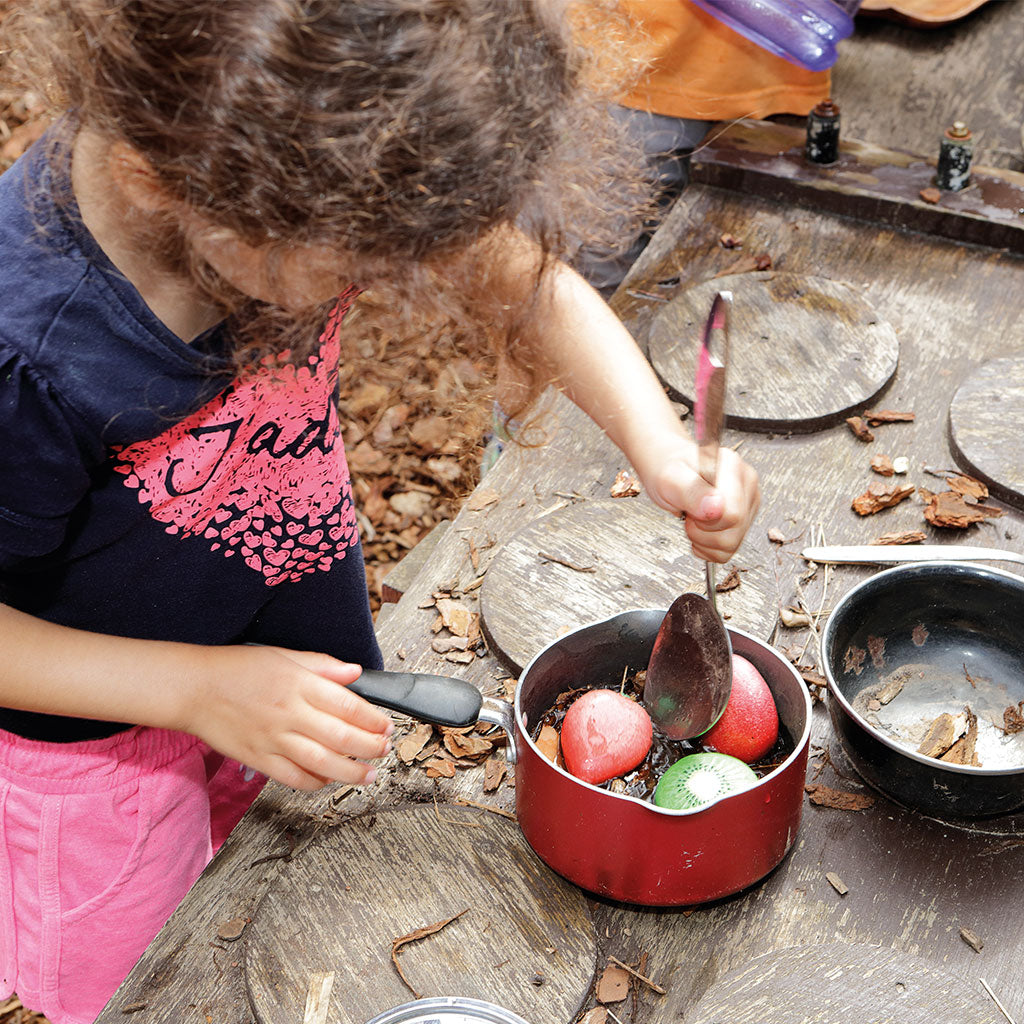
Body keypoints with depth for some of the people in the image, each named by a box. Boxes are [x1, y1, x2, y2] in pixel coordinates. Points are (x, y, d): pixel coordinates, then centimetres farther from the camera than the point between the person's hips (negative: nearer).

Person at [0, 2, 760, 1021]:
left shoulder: (320, 168, -25)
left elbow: (524, 283, -11)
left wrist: (663, 449, -25)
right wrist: (198, 688, -31)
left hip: (296, 650, 5)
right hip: (99, 727, -4)